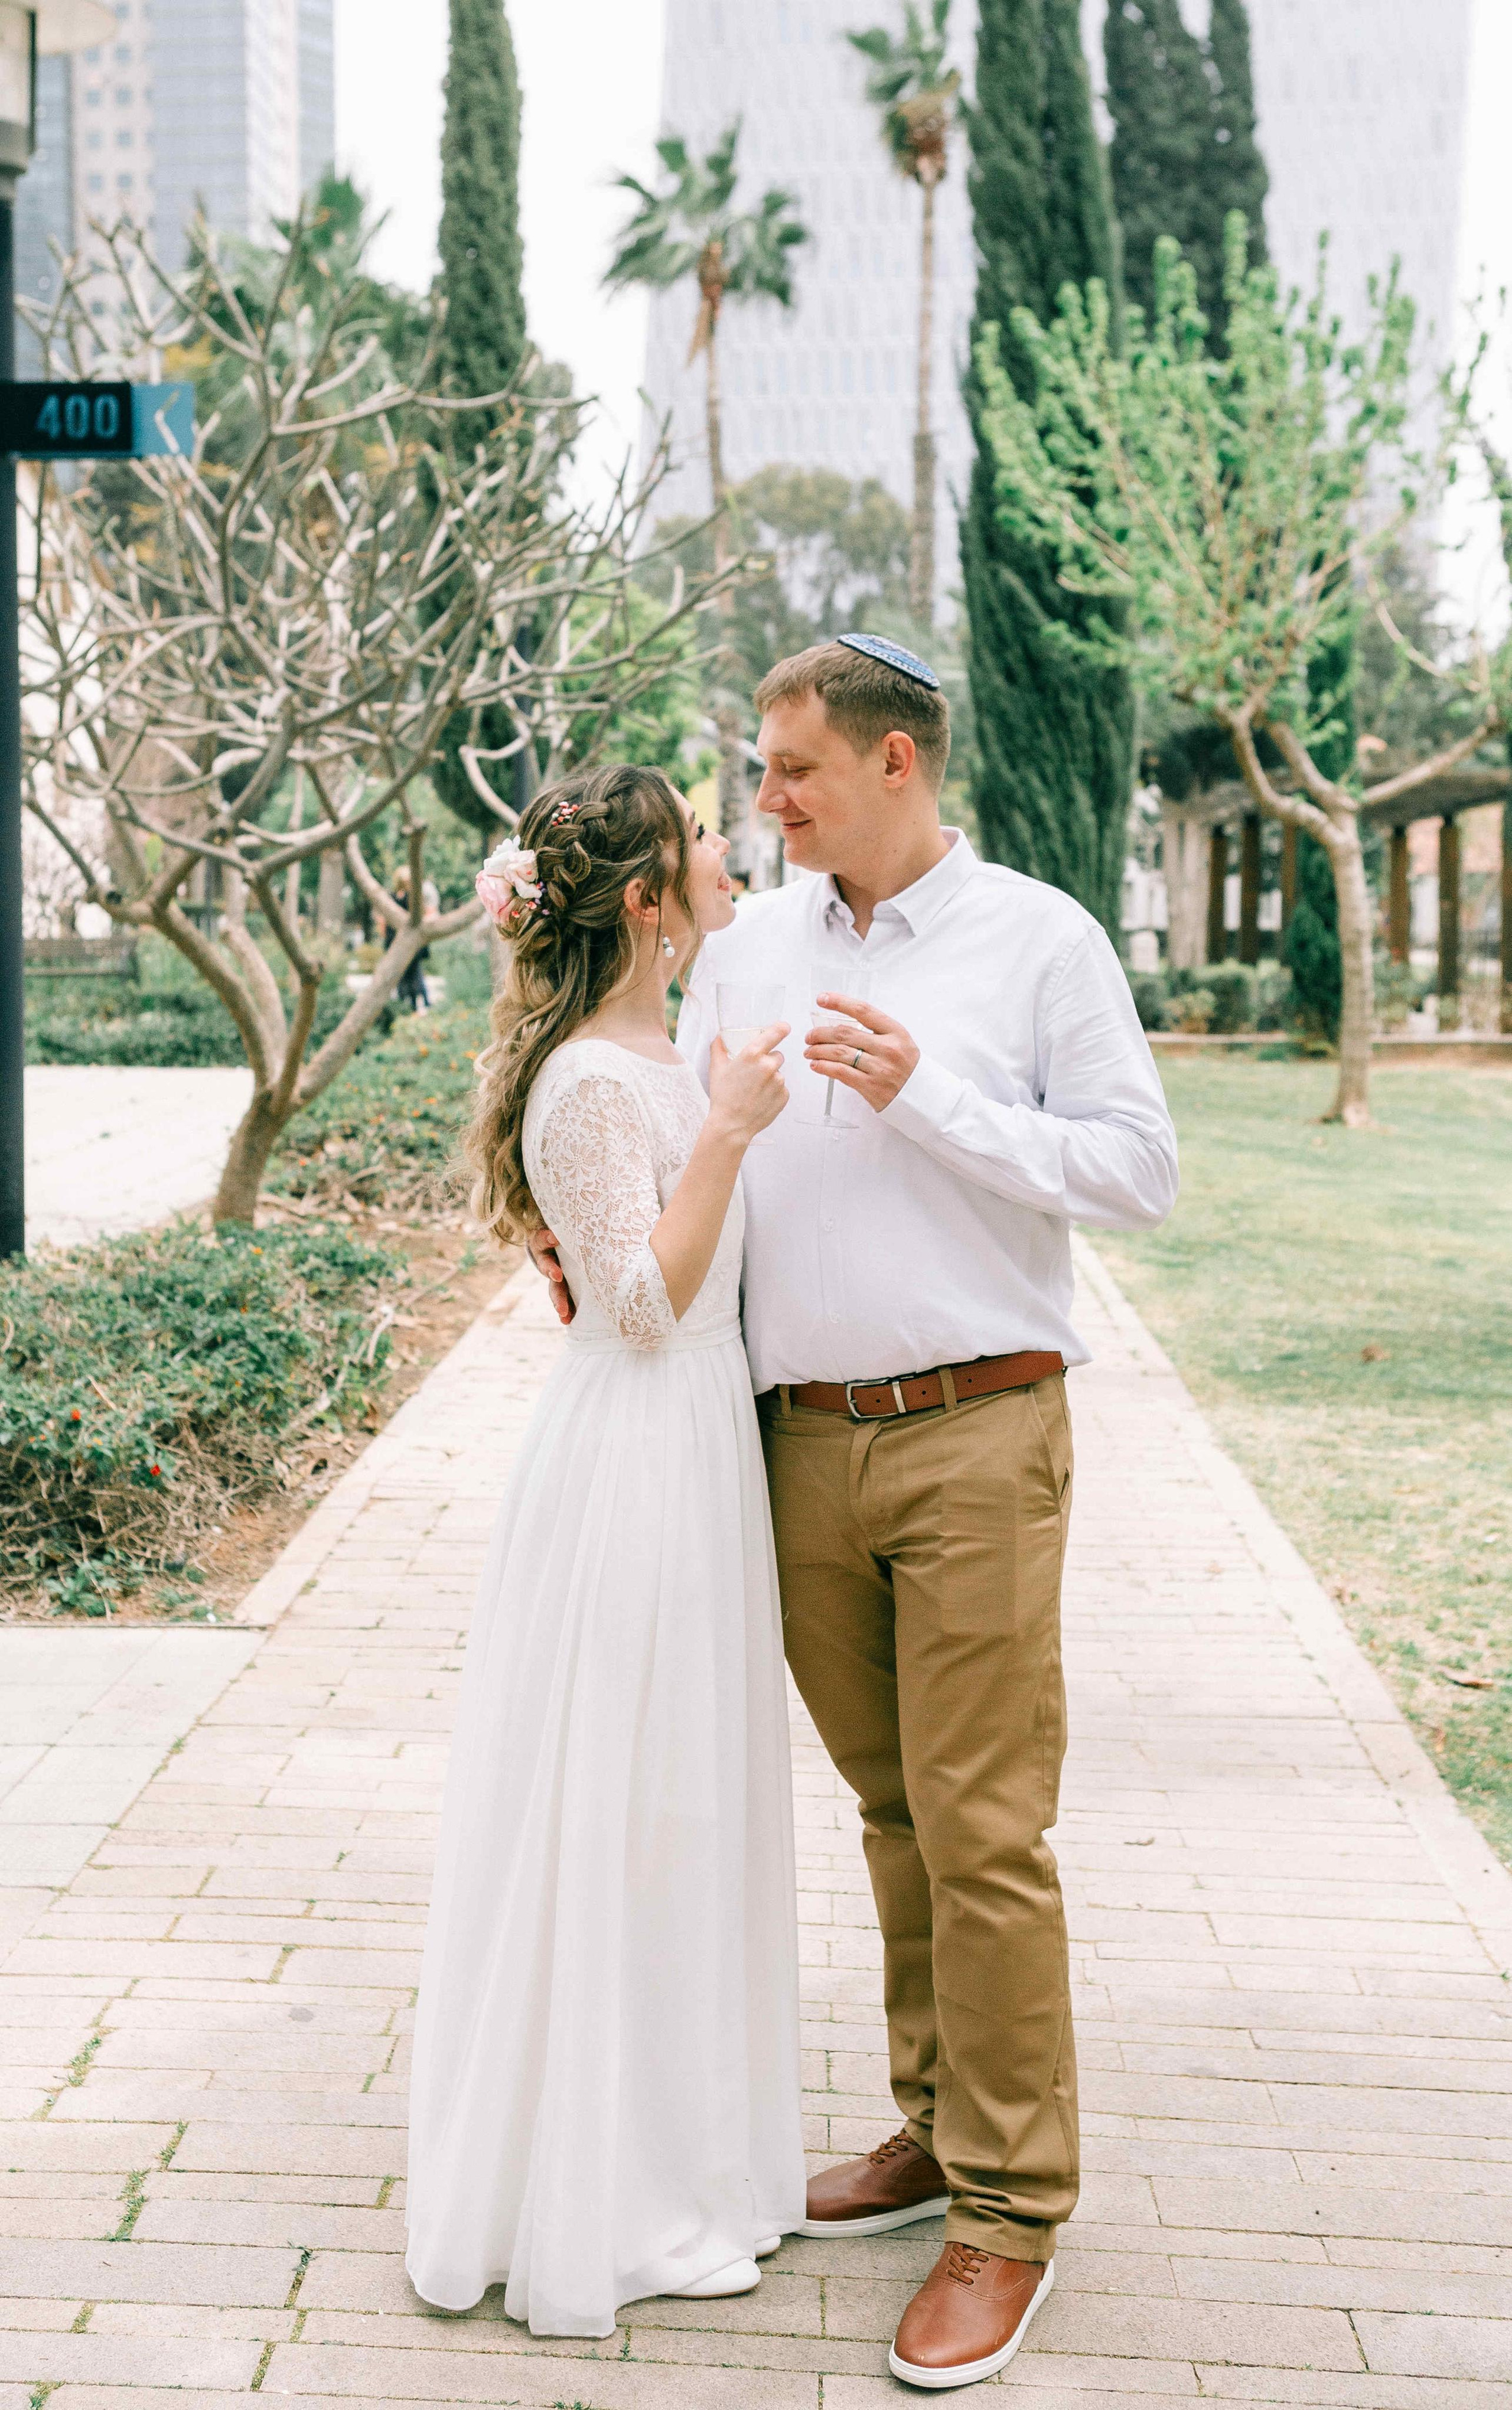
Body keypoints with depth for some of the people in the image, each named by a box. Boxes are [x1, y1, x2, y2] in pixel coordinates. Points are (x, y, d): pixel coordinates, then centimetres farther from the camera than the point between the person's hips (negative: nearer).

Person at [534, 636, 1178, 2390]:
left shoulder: (1039, 939, -1)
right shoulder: (747, 944, 11)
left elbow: (1139, 1170, -6)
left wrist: (930, 1098, -13)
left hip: (976, 1438, -4)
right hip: (806, 1444, 5)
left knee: (981, 1832, -4)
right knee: (892, 1811, 13)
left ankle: (1009, 2211, 7)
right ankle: (934, 2128, 28)